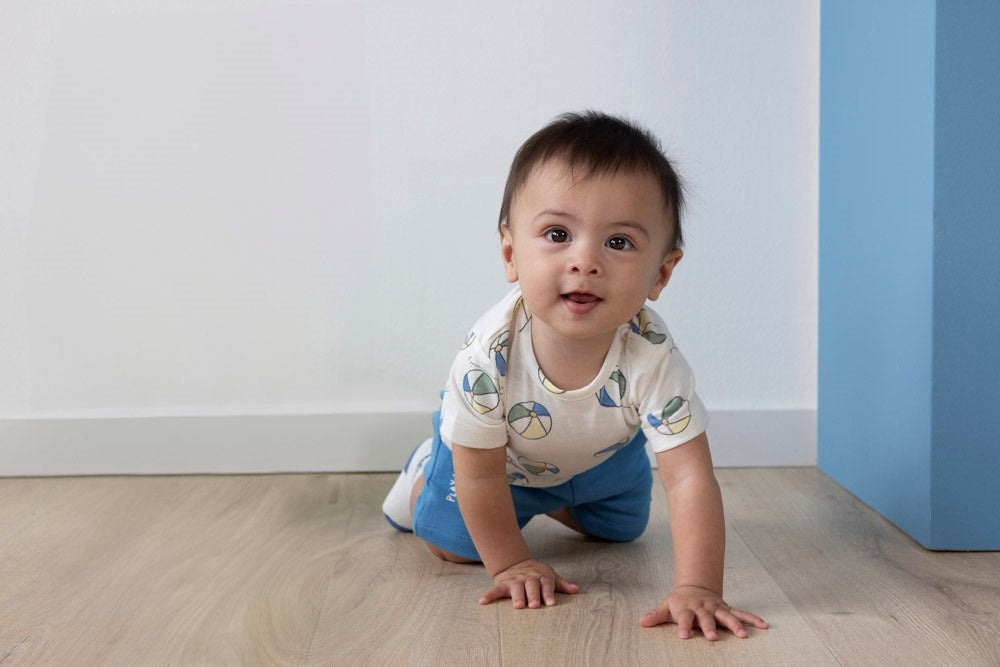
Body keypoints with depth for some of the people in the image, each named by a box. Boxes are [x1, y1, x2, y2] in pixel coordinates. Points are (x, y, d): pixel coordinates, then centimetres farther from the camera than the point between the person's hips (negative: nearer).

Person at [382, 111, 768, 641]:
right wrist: (510, 564, -22)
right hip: (499, 453, -2)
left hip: (602, 454, 3)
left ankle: (547, 501, 50)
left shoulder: (653, 358, -41)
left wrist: (697, 589, -48)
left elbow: (689, 479, -40)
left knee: (622, 529, 22)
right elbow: (481, 475, -28)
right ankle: (425, 472, 33)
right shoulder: (488, 355, -43)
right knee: (453, 542, 1)